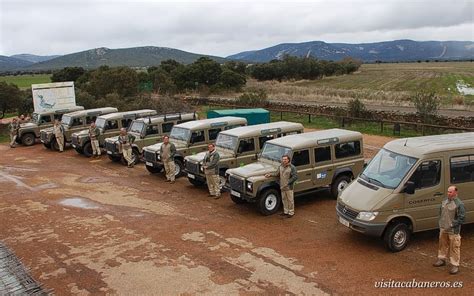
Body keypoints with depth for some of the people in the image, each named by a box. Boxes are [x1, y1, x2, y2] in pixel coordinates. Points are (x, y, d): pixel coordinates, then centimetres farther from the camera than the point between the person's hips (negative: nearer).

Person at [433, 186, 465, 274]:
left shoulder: (459, 204, -14)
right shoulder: (444, 202, 8)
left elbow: (461, 218, -14)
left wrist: (452, 225, -17)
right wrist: (441, 223, 11)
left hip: (453, 231, -7)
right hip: (443, 229, 7)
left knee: (454, 248, 0)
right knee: (443, 245, 20)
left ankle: (455, 265, 9)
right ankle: (442, 260, 35)